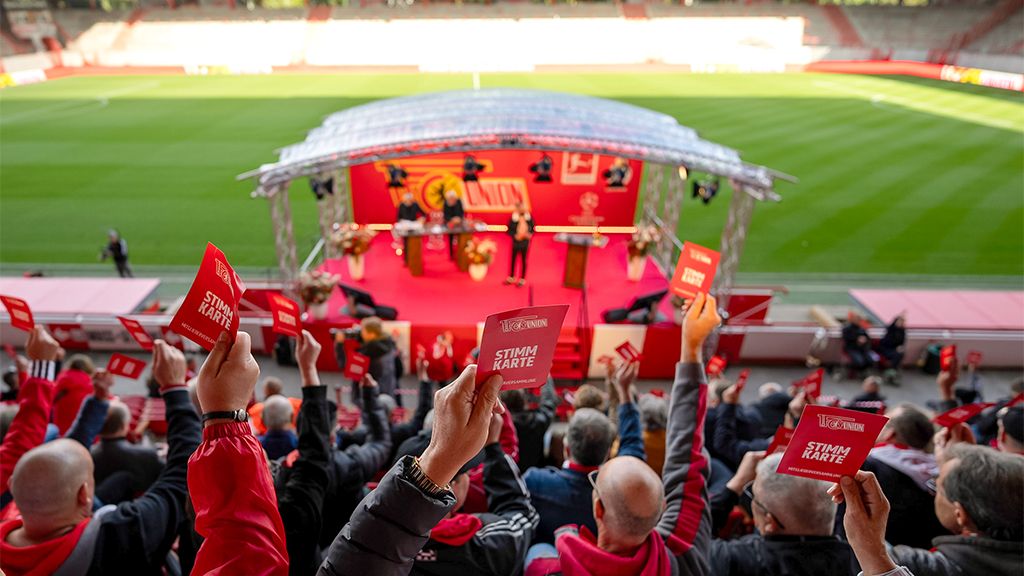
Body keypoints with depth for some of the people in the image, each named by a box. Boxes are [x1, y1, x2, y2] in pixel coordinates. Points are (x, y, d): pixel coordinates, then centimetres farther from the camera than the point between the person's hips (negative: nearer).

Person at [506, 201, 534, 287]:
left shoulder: (529, 217, -4)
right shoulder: (513, 217, -9)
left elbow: (532, 228, 6)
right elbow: (509, 230, -5)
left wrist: (530, 235, -13)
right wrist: (515, 236, -21)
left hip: (525, 243, 0)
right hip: (515, 242, 0)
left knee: (523, 260, 8)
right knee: (513, 260, 11)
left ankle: (522, 279, 19)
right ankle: (511, 277, 27)